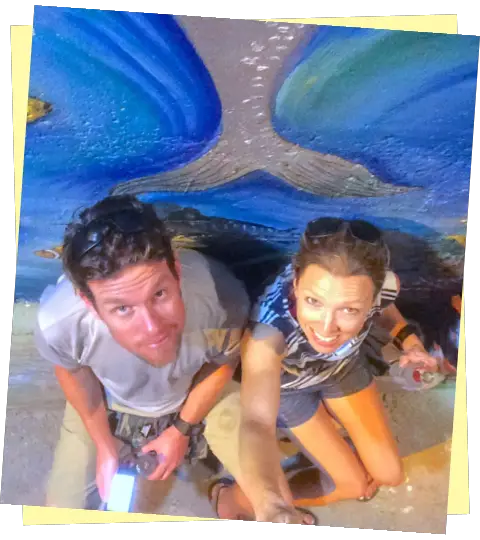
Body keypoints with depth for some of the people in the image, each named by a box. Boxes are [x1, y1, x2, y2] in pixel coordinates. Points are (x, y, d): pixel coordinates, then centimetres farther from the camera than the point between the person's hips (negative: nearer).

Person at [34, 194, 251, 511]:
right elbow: (72, 371, -11)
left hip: (200, 390, 0)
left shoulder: (222, 299, -41)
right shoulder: (57, 322, -40)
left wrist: (182, 429, -4)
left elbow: (224, 363, -14)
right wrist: (104, 444, -2)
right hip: (108, 398, 1)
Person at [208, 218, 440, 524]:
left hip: (344, 365, 4)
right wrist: (270, 505, -75)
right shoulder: (270, 324, -47)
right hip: (286, 383, -3)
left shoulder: (384, 284, -34)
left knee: (389, 475, 10)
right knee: (353, 485, 1)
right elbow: (256, 423, -57)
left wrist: (410, 341, -25)